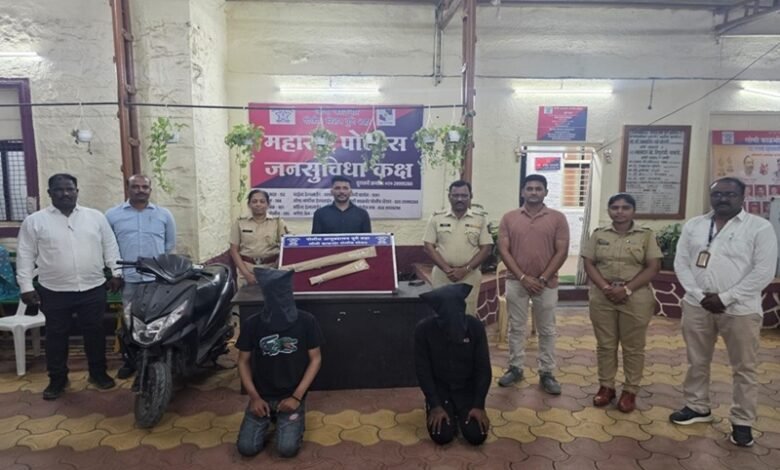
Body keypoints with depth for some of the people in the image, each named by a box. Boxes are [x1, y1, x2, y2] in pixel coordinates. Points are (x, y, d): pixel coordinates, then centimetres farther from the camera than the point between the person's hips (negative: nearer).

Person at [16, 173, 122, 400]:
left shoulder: (96, 217, 3)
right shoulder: (34, 221, -1)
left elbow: (110, 247, 7)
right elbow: (25, 256, 0)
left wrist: (116, 273, 0)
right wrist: (26, 286, -4)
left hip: (93, 289, 1)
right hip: (54, 292, -1)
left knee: (94, 333, 11)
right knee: (56, 336, 10)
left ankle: (98, 373, 26)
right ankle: (57, 379, 25)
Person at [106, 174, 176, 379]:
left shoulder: (164, 214, 6)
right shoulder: (112, 215, 5)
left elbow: (170, 245, 12)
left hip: (158, 279, 0)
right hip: (127, 279, 0)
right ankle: (129, 361, 20)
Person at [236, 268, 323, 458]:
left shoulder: (306, 321, -13)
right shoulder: (251, 324, -10)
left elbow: (315, 359, -6)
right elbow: (243, 361, 1)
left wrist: (297, 396, -13)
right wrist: (254, 397, -9)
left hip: (291, 395, -1)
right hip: (262, 396, 2)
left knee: (287, 449, -17)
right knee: (246, 448, -11)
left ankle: (294, 420, 15)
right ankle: (269, 419, 19)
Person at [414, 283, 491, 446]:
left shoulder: (475, 326, -15)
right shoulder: (424, 329, -18)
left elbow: (483, 369, -9)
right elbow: (423, 370, -11)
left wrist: (479, 405, -16)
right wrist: (435, 405, -17)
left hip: (468, 387, 1)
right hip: (439, 388, -1)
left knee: (477, 436, -16)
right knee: (442, 436, -19)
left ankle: (461, 412, 16)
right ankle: (452, 412, 14)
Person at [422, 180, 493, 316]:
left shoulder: (479, 219, 4)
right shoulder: (437, 218, 3)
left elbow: (485, 248, 1)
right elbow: (429, 246, 0)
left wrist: (465, 269, -11)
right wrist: (447, 269, -12)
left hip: (470, 276, 0)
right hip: (442, 275, 0)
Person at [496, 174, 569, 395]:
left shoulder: (557, 218, 0)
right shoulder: (509, 217, 2)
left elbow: (561, 251, -4)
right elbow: (503, 250, -3)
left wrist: (542, 279, -11)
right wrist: (523, 277, -11)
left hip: (546, 283, 0)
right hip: (516, 282, 1)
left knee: (546, 330, 8)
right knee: (516, 327, 9)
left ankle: (546, 373, 20)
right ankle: (515, 368, 22)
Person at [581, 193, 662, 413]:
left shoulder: (646, 235, 1)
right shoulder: (598, 234, 6)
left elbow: (653, 267, -5)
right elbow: (589, 263, 2)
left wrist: (627, 289, -16)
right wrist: (605, 287, -14)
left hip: (636, 299, -1)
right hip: (602, 298, 2)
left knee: (633, 347, 7)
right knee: (605, 345, 10)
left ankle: (630, 390, 20)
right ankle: (606, 386, 23)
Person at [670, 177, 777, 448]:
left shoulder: (760, 227, -6)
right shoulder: (693, 225, 6)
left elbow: (764, 271, -11)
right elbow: (681, 263, 4)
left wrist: (725, 298, -15)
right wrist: (699, 295, -9)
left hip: (740, 309, -3)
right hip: (696, 305, 3)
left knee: (744, 368, 8)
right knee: (697, 361, 15)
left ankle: (742, 422, 23)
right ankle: (697, 407, 32)